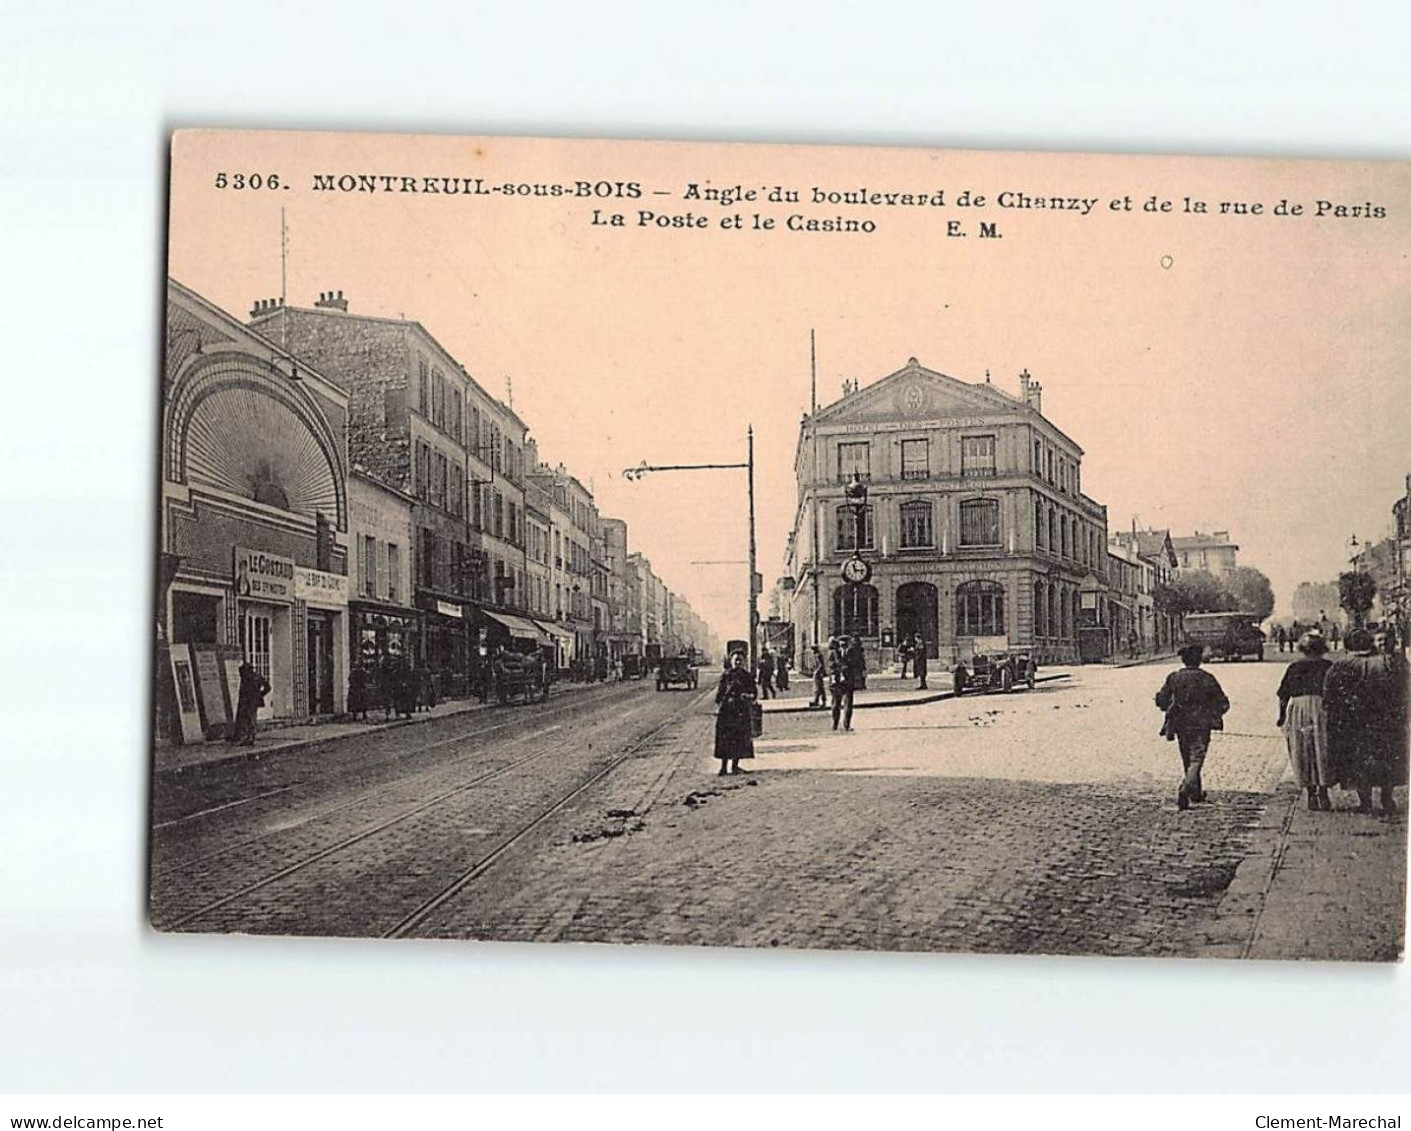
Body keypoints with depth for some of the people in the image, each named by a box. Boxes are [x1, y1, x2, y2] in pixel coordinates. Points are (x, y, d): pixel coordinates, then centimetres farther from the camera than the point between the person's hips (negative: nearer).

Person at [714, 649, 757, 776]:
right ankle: (724, 766, 2)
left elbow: (753, 693, 8)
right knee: (725, 738, -3)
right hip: (726, 709, -1)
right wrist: (719, 706, 0)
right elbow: (720, 691, 6)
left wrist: (748, 696, -13)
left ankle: (735, 765, 13)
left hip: (742, 711, 1)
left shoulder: (747, 676, 7)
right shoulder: (725, 675, 4)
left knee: (739, 738, 2)